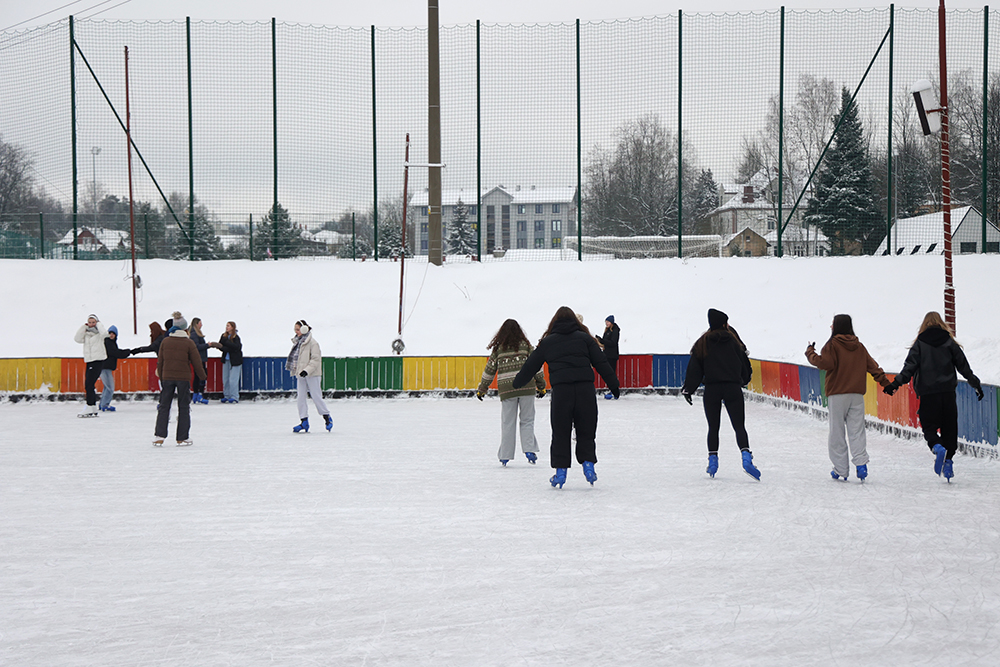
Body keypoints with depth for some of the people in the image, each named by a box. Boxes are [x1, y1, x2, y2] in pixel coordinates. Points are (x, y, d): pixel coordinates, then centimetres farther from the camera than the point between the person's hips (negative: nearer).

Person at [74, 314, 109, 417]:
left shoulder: (99, 333, -2)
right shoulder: (86, 333, 13)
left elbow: (104, 333, -24)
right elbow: (77, 339, -1)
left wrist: (99, 324, -9)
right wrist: (83, 327, -3)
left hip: (98, 360, -7)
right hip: (89, 361, 7)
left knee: (89, 384, -14)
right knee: (88, 386, 7)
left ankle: (89, 409, -12)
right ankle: (94, 409, 13)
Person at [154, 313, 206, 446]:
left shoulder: (165, 341, 2)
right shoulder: (189, 343, -6)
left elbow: (160, 361, 7)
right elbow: (196, 362, -3)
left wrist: (161, 377, 18)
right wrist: (202, 375, 12)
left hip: (167, 377, 2)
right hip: (183, 377, -2)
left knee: (164, 406, 8)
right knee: (184, 407, 5)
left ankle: (159, 436, -2)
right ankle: (182, 438, 5)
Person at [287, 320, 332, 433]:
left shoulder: (312, 343, -11)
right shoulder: (297, 342, 12)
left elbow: (316, 359, -15)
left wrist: (307, 370, -23)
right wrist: (294, 370, 17)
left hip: (312, 375, -7)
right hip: (300, 374, 7)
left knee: (316, 397, -3)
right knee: (301, 398, 2)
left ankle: (327, 417, 12)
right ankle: (304, 421, 6)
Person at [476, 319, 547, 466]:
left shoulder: (498, 348, 8)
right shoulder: (526, 345, 7)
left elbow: (489, 370, 12)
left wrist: (481, 389, 21)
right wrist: (541, 386, 13)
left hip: (506, 390, 1)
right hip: (526, 387, 0)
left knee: (507, 423, 6)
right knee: (527, 420, 8)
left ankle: (505, 455, 8)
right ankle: (529, 450, -4)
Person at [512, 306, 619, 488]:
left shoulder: (547, 342, 12)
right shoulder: (584, 338, 11)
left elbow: (531, 366, 19)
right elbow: (601, 363, 8)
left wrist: (517, 383, 35)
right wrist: (614, 385, 13)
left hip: (560, 391, 0)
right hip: (585, 389, 0)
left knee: (560, 434, 7)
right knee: (586, 432, 10)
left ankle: (560, 470, 4)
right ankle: (588, 463, 0)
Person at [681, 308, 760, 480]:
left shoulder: (703, 343, 3)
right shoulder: (734, 340, 4)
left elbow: (695, 369, 1)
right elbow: (745, 364, 13)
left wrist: (688, 389, 6)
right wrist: (744, 380, 31)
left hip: (711, 389, 1)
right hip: (733, 388, -1)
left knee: (713, 427, 12)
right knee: (739, 426, -3)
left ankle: (713, 461, 11)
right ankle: (746, 458, -22)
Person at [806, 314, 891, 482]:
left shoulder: (833, 345, -6)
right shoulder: (859, 346, 11)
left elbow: (825, 363, -17)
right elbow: (872, 367, 12)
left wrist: (810, 352, -3)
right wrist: (886, 383, 19)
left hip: (837, 395, -4)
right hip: (857, 394, 4)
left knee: (837, 433, 3)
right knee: (857, 431, 3)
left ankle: (841, 470, 3)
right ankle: (861, 463, -14)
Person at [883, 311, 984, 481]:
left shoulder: (920, 343, 2)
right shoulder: (949, 342, 7)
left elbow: (910, 367, -7)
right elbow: (963, 366, 9)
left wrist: (895, 384, -7)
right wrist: (976, 384, 18)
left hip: (927, 393, -2)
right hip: (948, 392, 2)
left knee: (929, 427, 2)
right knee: (949, 428, 10)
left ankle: (937, 447, -27)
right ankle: (948, 460, 3)